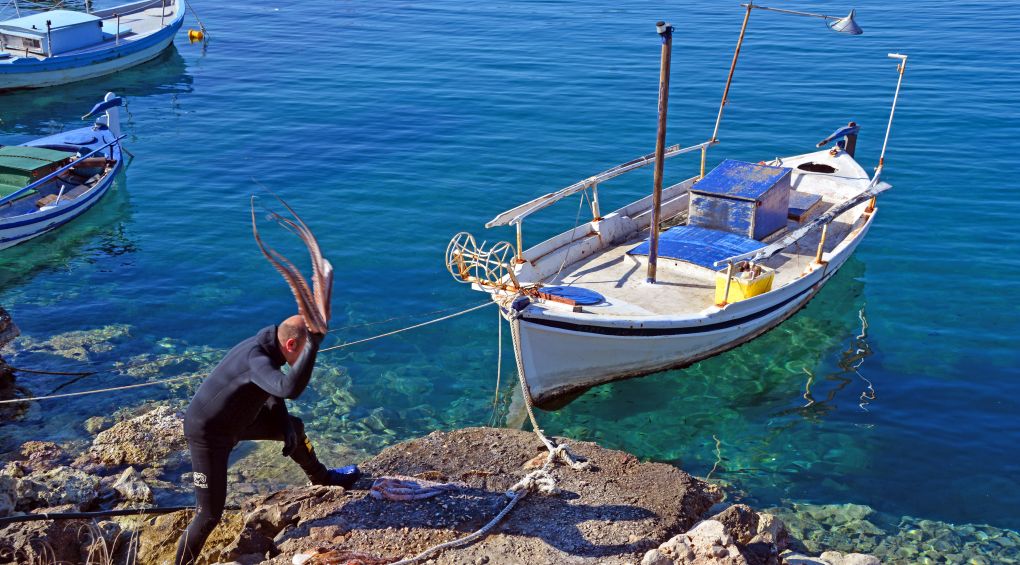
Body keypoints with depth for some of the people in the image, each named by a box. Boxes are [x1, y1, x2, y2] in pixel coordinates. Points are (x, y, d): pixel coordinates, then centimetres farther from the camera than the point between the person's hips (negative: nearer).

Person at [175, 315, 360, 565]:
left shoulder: (267, 347, -7)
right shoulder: (256, 359, -36)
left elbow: (274, 390, 12)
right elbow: (290, 389, -55)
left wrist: (285, 425, 1)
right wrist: (313, 346, -50)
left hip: (235, 420, 9)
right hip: (207, 434, -9)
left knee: (295, 428, 22)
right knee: (210, 514, -6)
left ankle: (322, 478, 47)